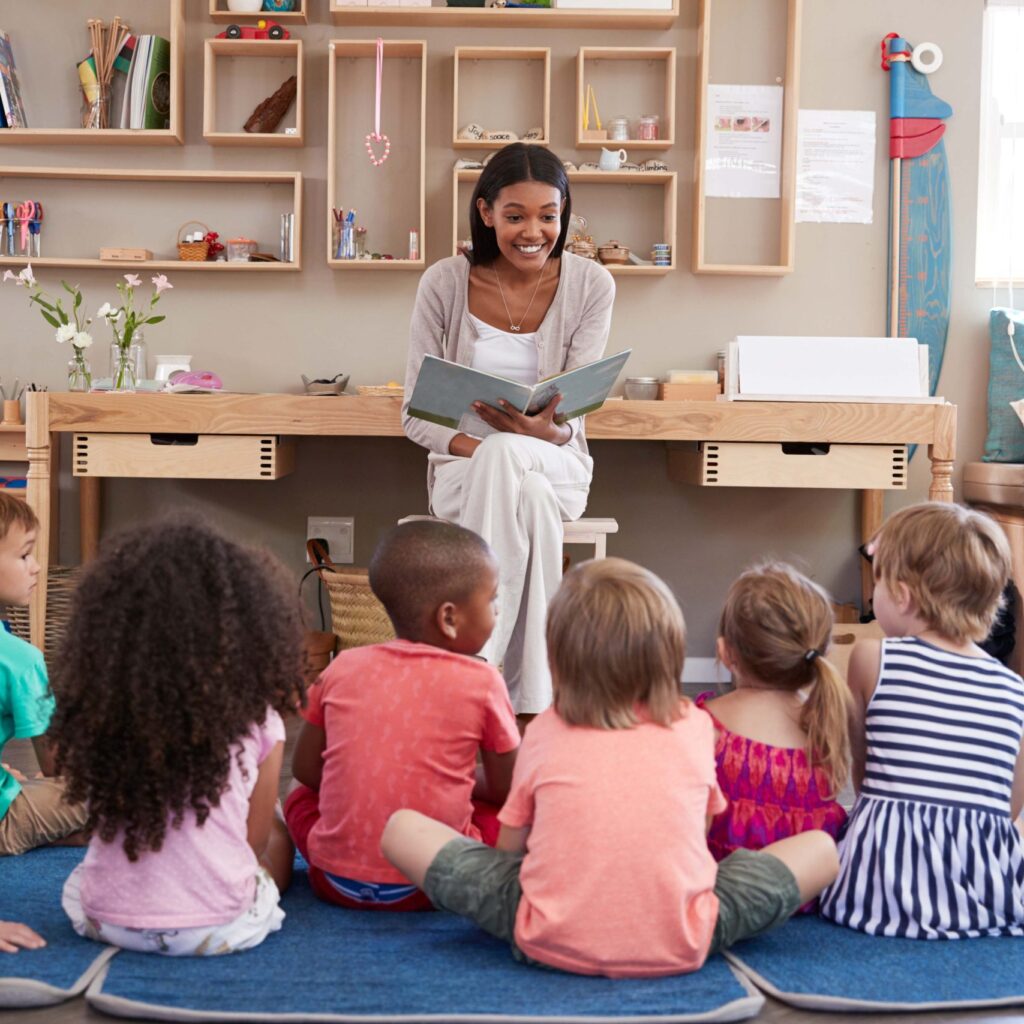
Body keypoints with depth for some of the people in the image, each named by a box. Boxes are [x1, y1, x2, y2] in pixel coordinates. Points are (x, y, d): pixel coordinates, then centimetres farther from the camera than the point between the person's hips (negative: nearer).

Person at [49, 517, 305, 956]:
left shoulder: (95, 708, -6)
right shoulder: (255, 720, -11)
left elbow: (96, 818, 5)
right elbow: (255, 839, 1)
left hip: (105, 919, 3)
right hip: (219, 928, -2)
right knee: (277, 836, 27)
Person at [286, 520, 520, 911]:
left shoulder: (343, 667, 1)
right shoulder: (480, 681, -8)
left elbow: (305, 768, 10)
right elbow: (506, 789, 1)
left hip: (336, 880, 2)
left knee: (300, 796, 29)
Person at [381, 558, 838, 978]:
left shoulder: (544, 733, 5)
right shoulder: (694, 727, 6)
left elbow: (510, 848, 12)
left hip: (552, 942, 0)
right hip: (679, 946, 1)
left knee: (402, 827, 12)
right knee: (821, 847, 18)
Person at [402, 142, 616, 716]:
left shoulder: (591, 286, -3)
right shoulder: (445, 284, -5)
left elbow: (572, 415, -6)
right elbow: (416, 414, -4)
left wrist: (545, 430, -32)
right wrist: (474, 448, -24)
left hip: (555, 463, 1)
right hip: (465, 467, 0)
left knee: (509, 461, -38)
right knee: (527, 495, -38)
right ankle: (532, 700, -38)